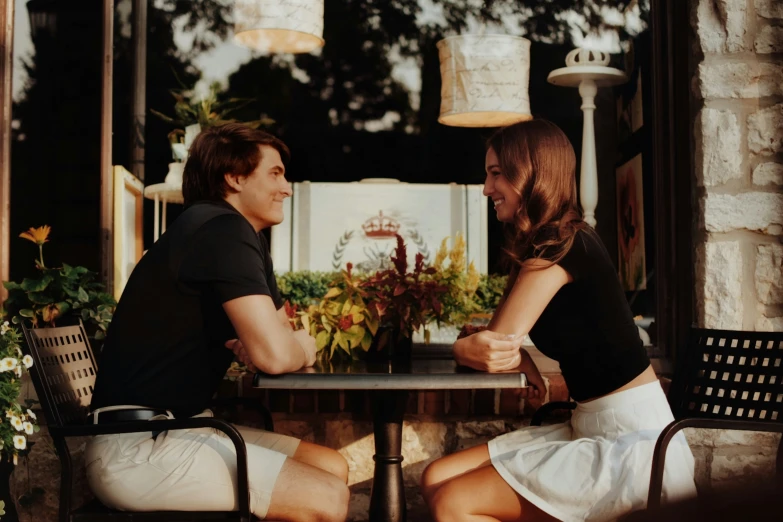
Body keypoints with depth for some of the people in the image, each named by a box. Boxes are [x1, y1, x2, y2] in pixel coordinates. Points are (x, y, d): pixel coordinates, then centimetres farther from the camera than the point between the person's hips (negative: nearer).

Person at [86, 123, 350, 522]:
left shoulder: (245, 238, 16)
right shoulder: (223, 229, -15)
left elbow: (277, 337, 18)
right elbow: (275, 354, -23)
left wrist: (257, 347, -6)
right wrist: (302, 348, 1)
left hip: (181, 428, 10)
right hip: (137, 448, -10)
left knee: (333, 467, 9)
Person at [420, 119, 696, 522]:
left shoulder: (560, 246, -17)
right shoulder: (556, 243, 13)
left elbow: (497, 344, -17)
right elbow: (498, 343, 11)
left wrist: (465, 347, 3)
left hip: (632, 444, -9)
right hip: (590, 430, 9)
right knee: (436, 479, 0)